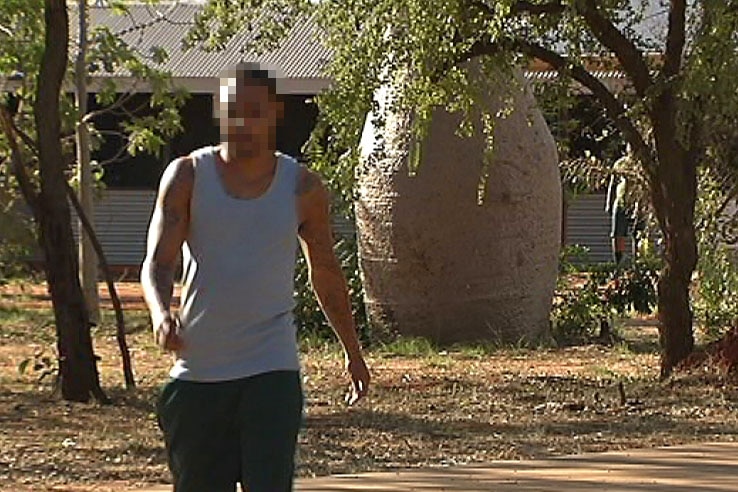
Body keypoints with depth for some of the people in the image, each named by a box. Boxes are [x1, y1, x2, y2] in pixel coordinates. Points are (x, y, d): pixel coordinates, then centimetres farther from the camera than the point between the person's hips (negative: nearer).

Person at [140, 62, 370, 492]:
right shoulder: (188, 176, -1)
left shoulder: (302, 188, 2)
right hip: (197, 370, 1)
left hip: (272, 371, -1)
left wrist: (353, 352, 24)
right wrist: (161, 313, -30)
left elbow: (326, 273, 15)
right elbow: (158, 261, -8)